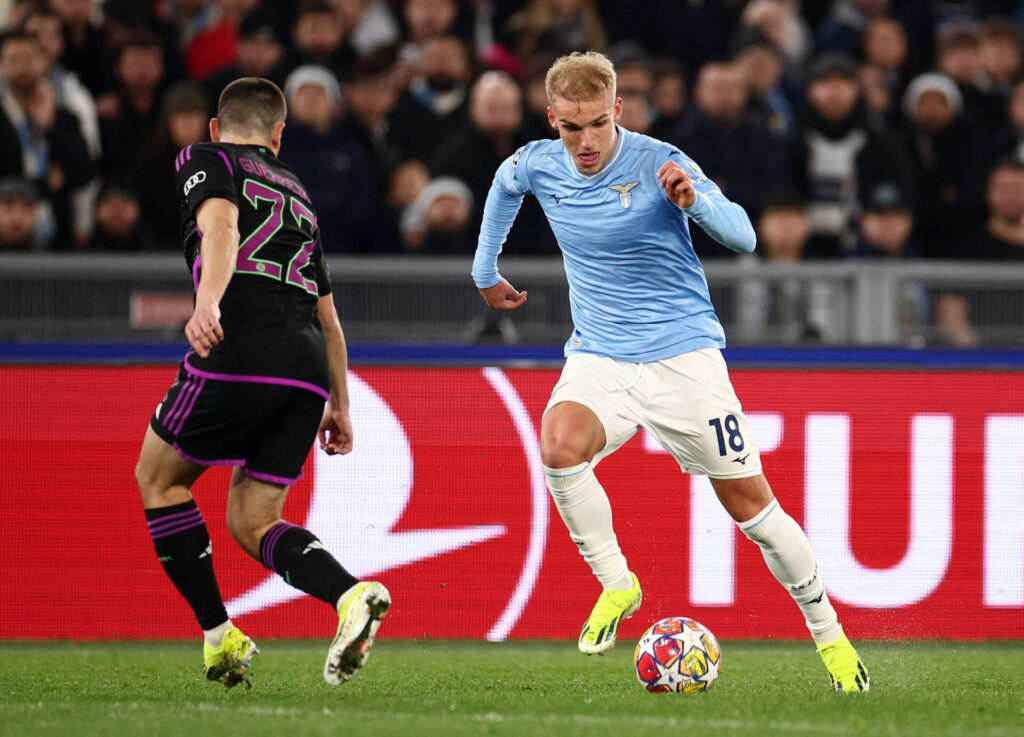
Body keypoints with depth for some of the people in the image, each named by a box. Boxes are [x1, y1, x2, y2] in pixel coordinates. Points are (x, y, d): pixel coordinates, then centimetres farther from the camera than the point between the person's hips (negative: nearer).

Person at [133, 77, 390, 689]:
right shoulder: (297, 194, 30)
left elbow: (220, 226, -12)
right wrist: (340, 405, 40)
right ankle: (353, 594, -13)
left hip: (238, 356, -6)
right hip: (307, 369, 6)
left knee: (158, 477, 17)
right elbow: (328, 314, 33)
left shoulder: (206, 161, 12)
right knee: (252, 522, 14)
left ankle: (219, 636, 10)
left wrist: (207, 303, -28)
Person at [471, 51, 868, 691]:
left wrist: (693, 198, -39)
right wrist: (485, 270, 28)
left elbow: (743, 237, -21)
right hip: (600, 357, 3)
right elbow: (505, 184, 23)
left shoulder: (659, 164, -16)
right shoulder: (536, 165, -3)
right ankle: (617, 586, -11)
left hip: (684, 354, -3)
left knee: (748, 500, 0)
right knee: (560, 447, -29)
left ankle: (830, 637, 16)